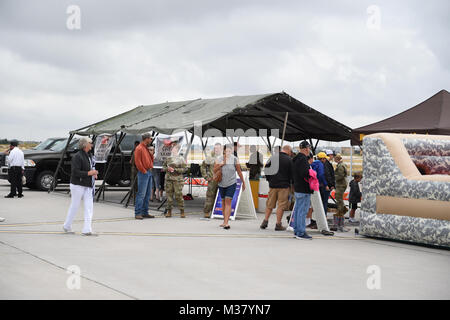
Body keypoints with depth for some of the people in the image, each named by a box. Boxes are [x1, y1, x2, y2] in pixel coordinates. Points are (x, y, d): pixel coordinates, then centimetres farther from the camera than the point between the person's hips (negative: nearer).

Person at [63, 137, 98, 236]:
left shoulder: (89, 156, 13)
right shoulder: (77, 156, -15)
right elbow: (75, 172, -21)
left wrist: (93, 174, 5)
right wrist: (88, 173, -22)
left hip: (88, 185, 8)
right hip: (77, 185, -8)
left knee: (89, 207, -1)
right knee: (74, 206, 4)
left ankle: (87, 230, -1)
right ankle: (67, 226, 23)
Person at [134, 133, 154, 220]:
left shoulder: (146, 148, 18)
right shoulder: (139, 148, -11)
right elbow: (138, 162, -16)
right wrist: (144, 171, -14)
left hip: (149, 173, 10)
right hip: (143, 173, -10)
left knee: (148, 194, 10)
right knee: (141, 194, -11)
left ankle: (145, 212, 15)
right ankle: (138, 213, -10)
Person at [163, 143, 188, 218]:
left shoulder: (181, 159, 1)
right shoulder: (168, 158, 11)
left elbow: (185, 168, -3)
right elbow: (163, 166, 18)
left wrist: (175, 170, -12)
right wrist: (167, 168, -4)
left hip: (178, 179, -3)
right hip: (168, 178, 3)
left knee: (179, 195, -7)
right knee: (169, 195, 4)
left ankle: (182, 211, 0)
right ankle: (169, 211, 11)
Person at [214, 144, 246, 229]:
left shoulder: (234, 159, -6)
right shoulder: (219, 159, -1)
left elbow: (239, 172, 2)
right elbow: (214, 171, -1)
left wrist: (243, 182, 8)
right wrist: (221, 164, -17)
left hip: (231, 184, -3)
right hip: (222, 184, 3)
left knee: (228, 201, -15)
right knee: (223, 202, 12)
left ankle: (226, 223, -22)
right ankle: (225, 221, 25)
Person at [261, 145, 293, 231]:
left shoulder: (272, 158, 8)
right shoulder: (288, 159, -7)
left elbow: (266, 170, 10)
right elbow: (292, 173, -5)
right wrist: (290, 183, 9)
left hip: (272, 185, 5)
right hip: (283, 186, -5)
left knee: (270, 204, 15)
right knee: (281, 205, 0)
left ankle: (265, 221, 15)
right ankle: (278, 224, 1)